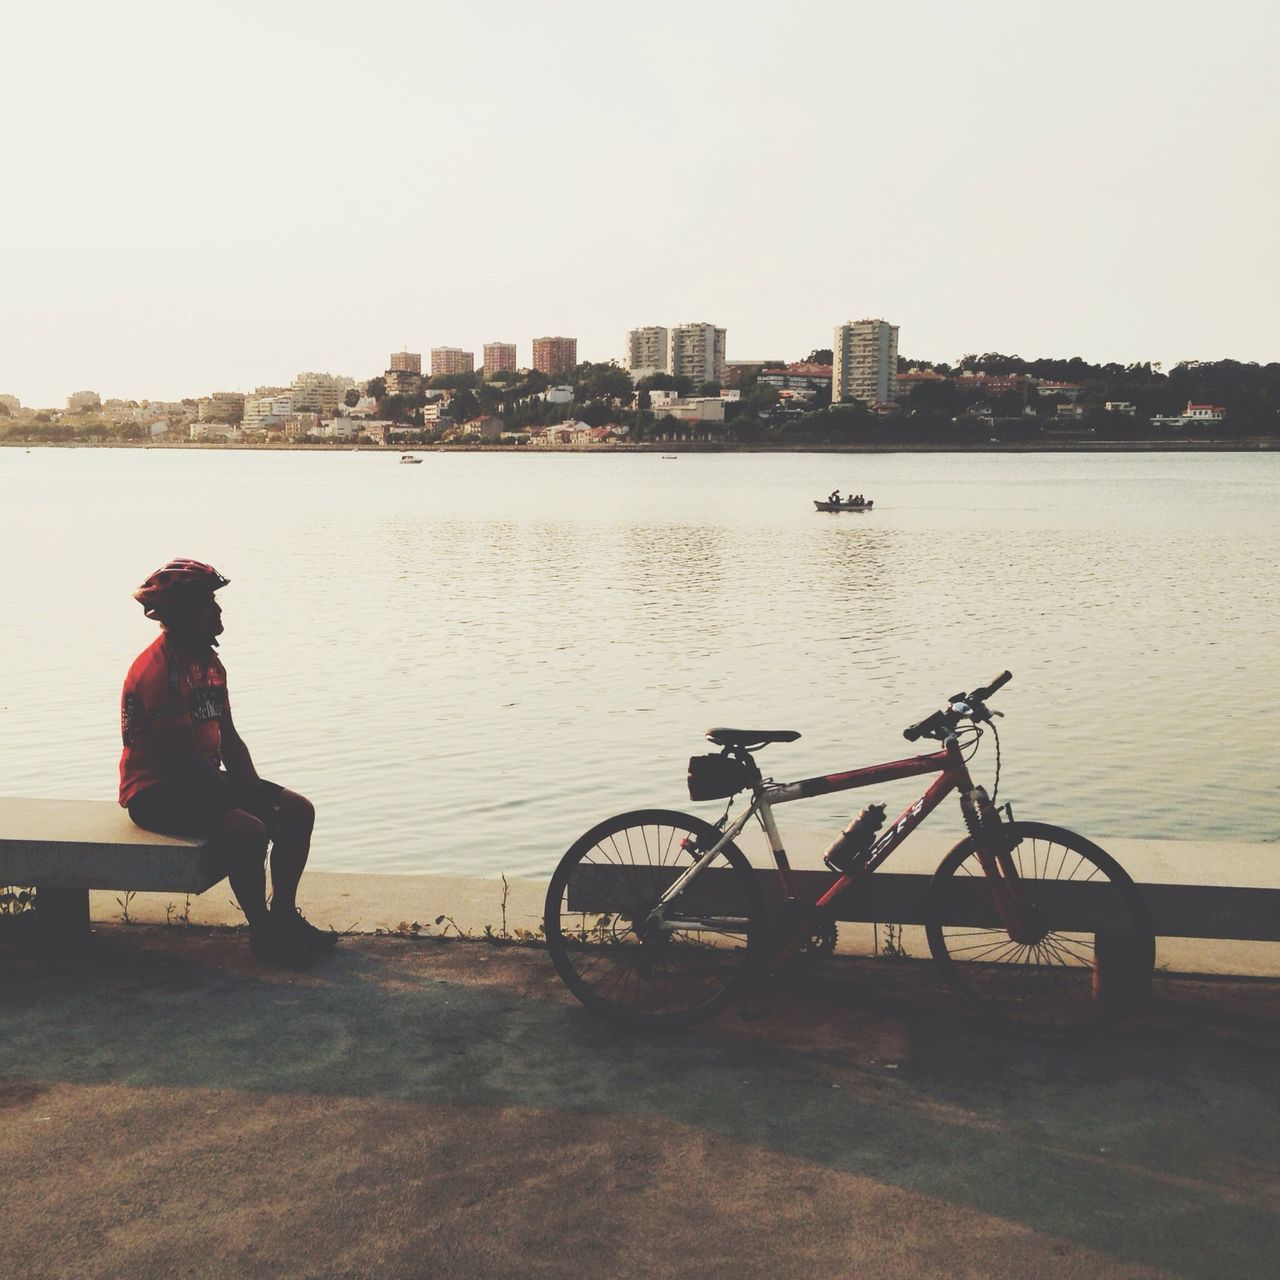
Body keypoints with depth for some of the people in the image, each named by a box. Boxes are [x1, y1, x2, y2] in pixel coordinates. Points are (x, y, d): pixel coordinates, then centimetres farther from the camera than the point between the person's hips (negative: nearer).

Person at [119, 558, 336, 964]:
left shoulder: (209, 661, 10)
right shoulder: (158, 669, -21)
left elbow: (228, 737, 13)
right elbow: (183, 757, -24)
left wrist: (255, 791, -1)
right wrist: (249, 804, -20)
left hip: (205, 780, 10)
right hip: (156, 792, -10)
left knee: (298, 810, 0)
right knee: (248, 830, -31)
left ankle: (284, 915, 9)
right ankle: (262, 932, -12)